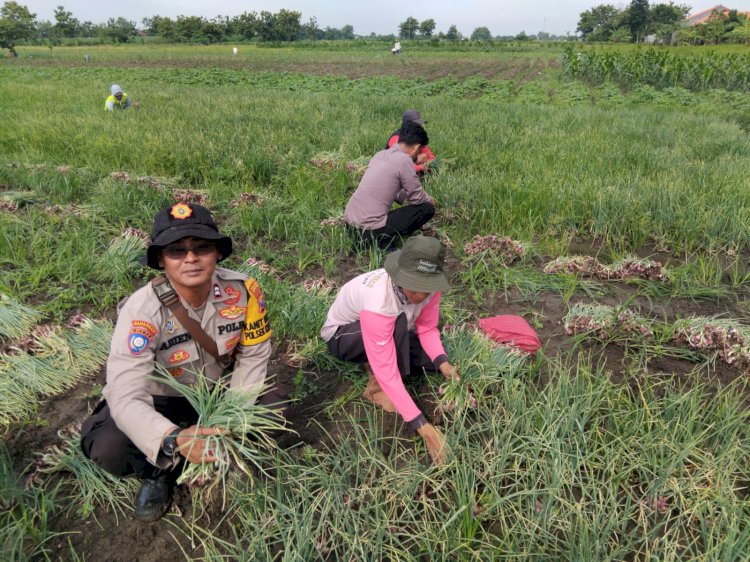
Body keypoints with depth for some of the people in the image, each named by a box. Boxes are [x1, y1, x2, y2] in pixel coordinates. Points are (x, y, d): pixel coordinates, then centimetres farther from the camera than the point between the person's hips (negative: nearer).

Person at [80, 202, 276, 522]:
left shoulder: (243, 290, -24)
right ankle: (161, 471, 3)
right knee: (106, 447, -28)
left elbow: (253, 356, -11)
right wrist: (174, 440, -53)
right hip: (159, 399, -2)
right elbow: (126, 395, -37)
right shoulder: (142, 310, -32)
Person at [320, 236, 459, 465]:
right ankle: (377, 386, -16)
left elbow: (426, 329, -11)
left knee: (435, 358, -11)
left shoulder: (428, 286, -24)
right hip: (341, 336, -6)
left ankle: (373, 363, 5)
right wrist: (424, 427, -44)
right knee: (399, 323, -35)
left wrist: (443, 363, -30)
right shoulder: (378, 302, -42)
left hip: (384, 332, 6)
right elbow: (387, 372, -42)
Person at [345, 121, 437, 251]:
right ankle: (386, 241, -2)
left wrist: (406, 197, 38)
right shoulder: (404, 160, -10)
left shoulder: (380, 154, 13)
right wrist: (430, 200, 18)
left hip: (350, 223, 8)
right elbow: (417, 198, -2)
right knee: (427, 208, 3)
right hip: (370, 230, -8)